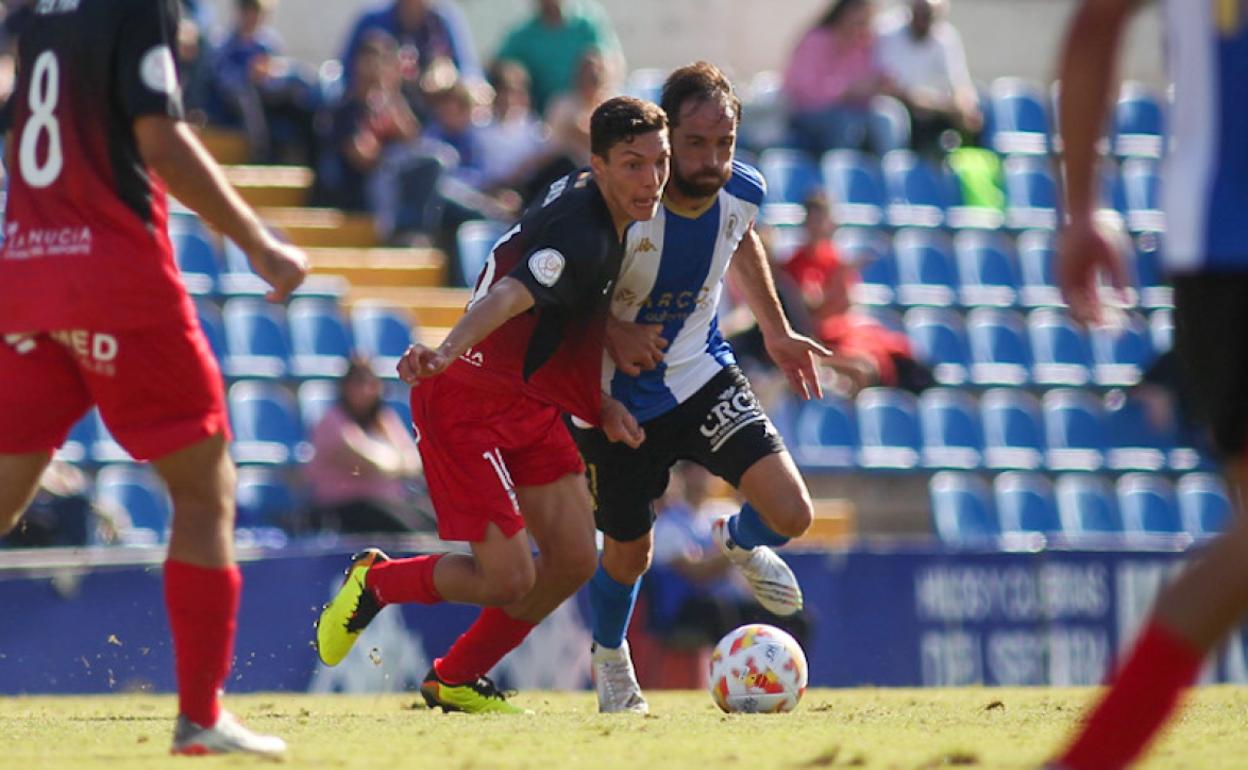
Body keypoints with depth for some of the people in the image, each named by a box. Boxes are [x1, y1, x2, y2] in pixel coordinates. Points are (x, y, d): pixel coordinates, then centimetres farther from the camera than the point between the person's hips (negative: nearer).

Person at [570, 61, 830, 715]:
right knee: (629, 555, 11)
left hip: (702, 377, 3)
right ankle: (609, 656, 47)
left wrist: (776, 331, 17)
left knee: (791, 516, -13)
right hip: (617, 397, -3)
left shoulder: (742, 191, -14)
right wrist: (611, 333, -27)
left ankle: (739, 541, 26)